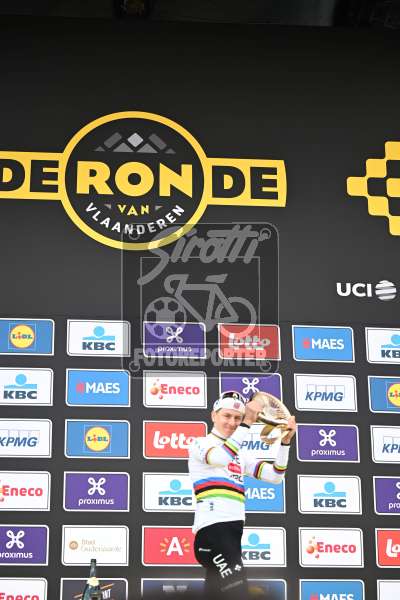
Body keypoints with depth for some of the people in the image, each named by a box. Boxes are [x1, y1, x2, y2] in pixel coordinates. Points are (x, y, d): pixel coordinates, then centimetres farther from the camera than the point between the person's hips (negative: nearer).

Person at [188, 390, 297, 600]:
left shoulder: (241, 454, 21)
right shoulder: (200, 443, 0)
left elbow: (274, 476, 12)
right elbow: (221, 458, -23)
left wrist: (285, 441, 0)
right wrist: (247, 424, -22)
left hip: (232, 529, 8)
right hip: (212, 527, -8)